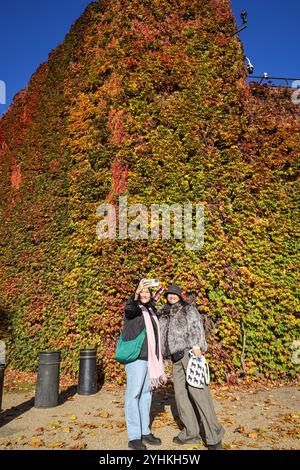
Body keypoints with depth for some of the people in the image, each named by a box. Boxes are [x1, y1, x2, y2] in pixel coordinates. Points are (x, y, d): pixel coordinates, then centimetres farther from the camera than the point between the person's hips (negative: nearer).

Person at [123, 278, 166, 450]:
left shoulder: (152, 312, 16)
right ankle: (134, 437, 2)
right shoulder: (134, 309, -3)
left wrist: (158, 360, 18)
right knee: (134, 394, -4)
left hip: (150, 359, 7)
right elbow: (128, 308, -30)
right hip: (136, 357, -7)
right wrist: (136, 293, -48)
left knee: (146, 394, 13)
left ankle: (145, 431, 23)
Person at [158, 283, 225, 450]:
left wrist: (196, 345, -20)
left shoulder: (189, 308, 7)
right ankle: (191, 432, 14)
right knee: (180, 394, 3)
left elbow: (196, 326, -6)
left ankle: (214, 436, -6)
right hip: (176, 357, 6)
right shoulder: (164, 314, 22)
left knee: (197, 391, -11)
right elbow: (161, 334, 24)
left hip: (190, 352, -6)